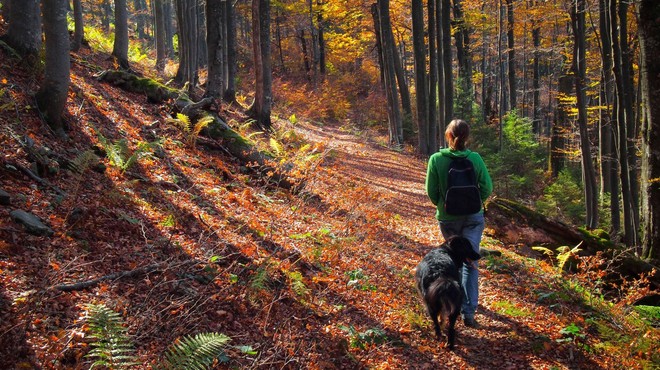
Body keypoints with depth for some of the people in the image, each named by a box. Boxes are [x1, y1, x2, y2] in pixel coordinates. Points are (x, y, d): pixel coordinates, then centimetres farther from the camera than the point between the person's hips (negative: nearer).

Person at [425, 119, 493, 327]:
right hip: (473, 218, 0)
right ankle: (468, 311, -4)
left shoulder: (436, 159, -13)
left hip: (447, 218, 1)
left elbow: (431, 192, -8)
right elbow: (487, 188, -6)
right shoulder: (475, 158, -11)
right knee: (470, 262, 3)